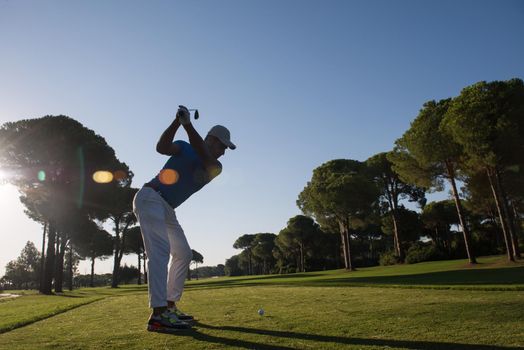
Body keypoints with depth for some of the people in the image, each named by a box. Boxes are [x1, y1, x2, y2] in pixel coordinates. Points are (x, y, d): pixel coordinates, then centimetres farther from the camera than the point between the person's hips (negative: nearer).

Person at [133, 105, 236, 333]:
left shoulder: (215, 168, 7)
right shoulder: (185, 148, -1)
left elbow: (205, 159, -16)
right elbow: (162, 147, -19)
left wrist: (188, 125, -26)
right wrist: (177, 121, -31)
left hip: (167, 210, 8)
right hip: (150, 198, -8)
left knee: (183, 254, 8)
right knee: (160, 249, -23)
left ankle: (170, 306, 15)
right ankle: (158, 315, -29)